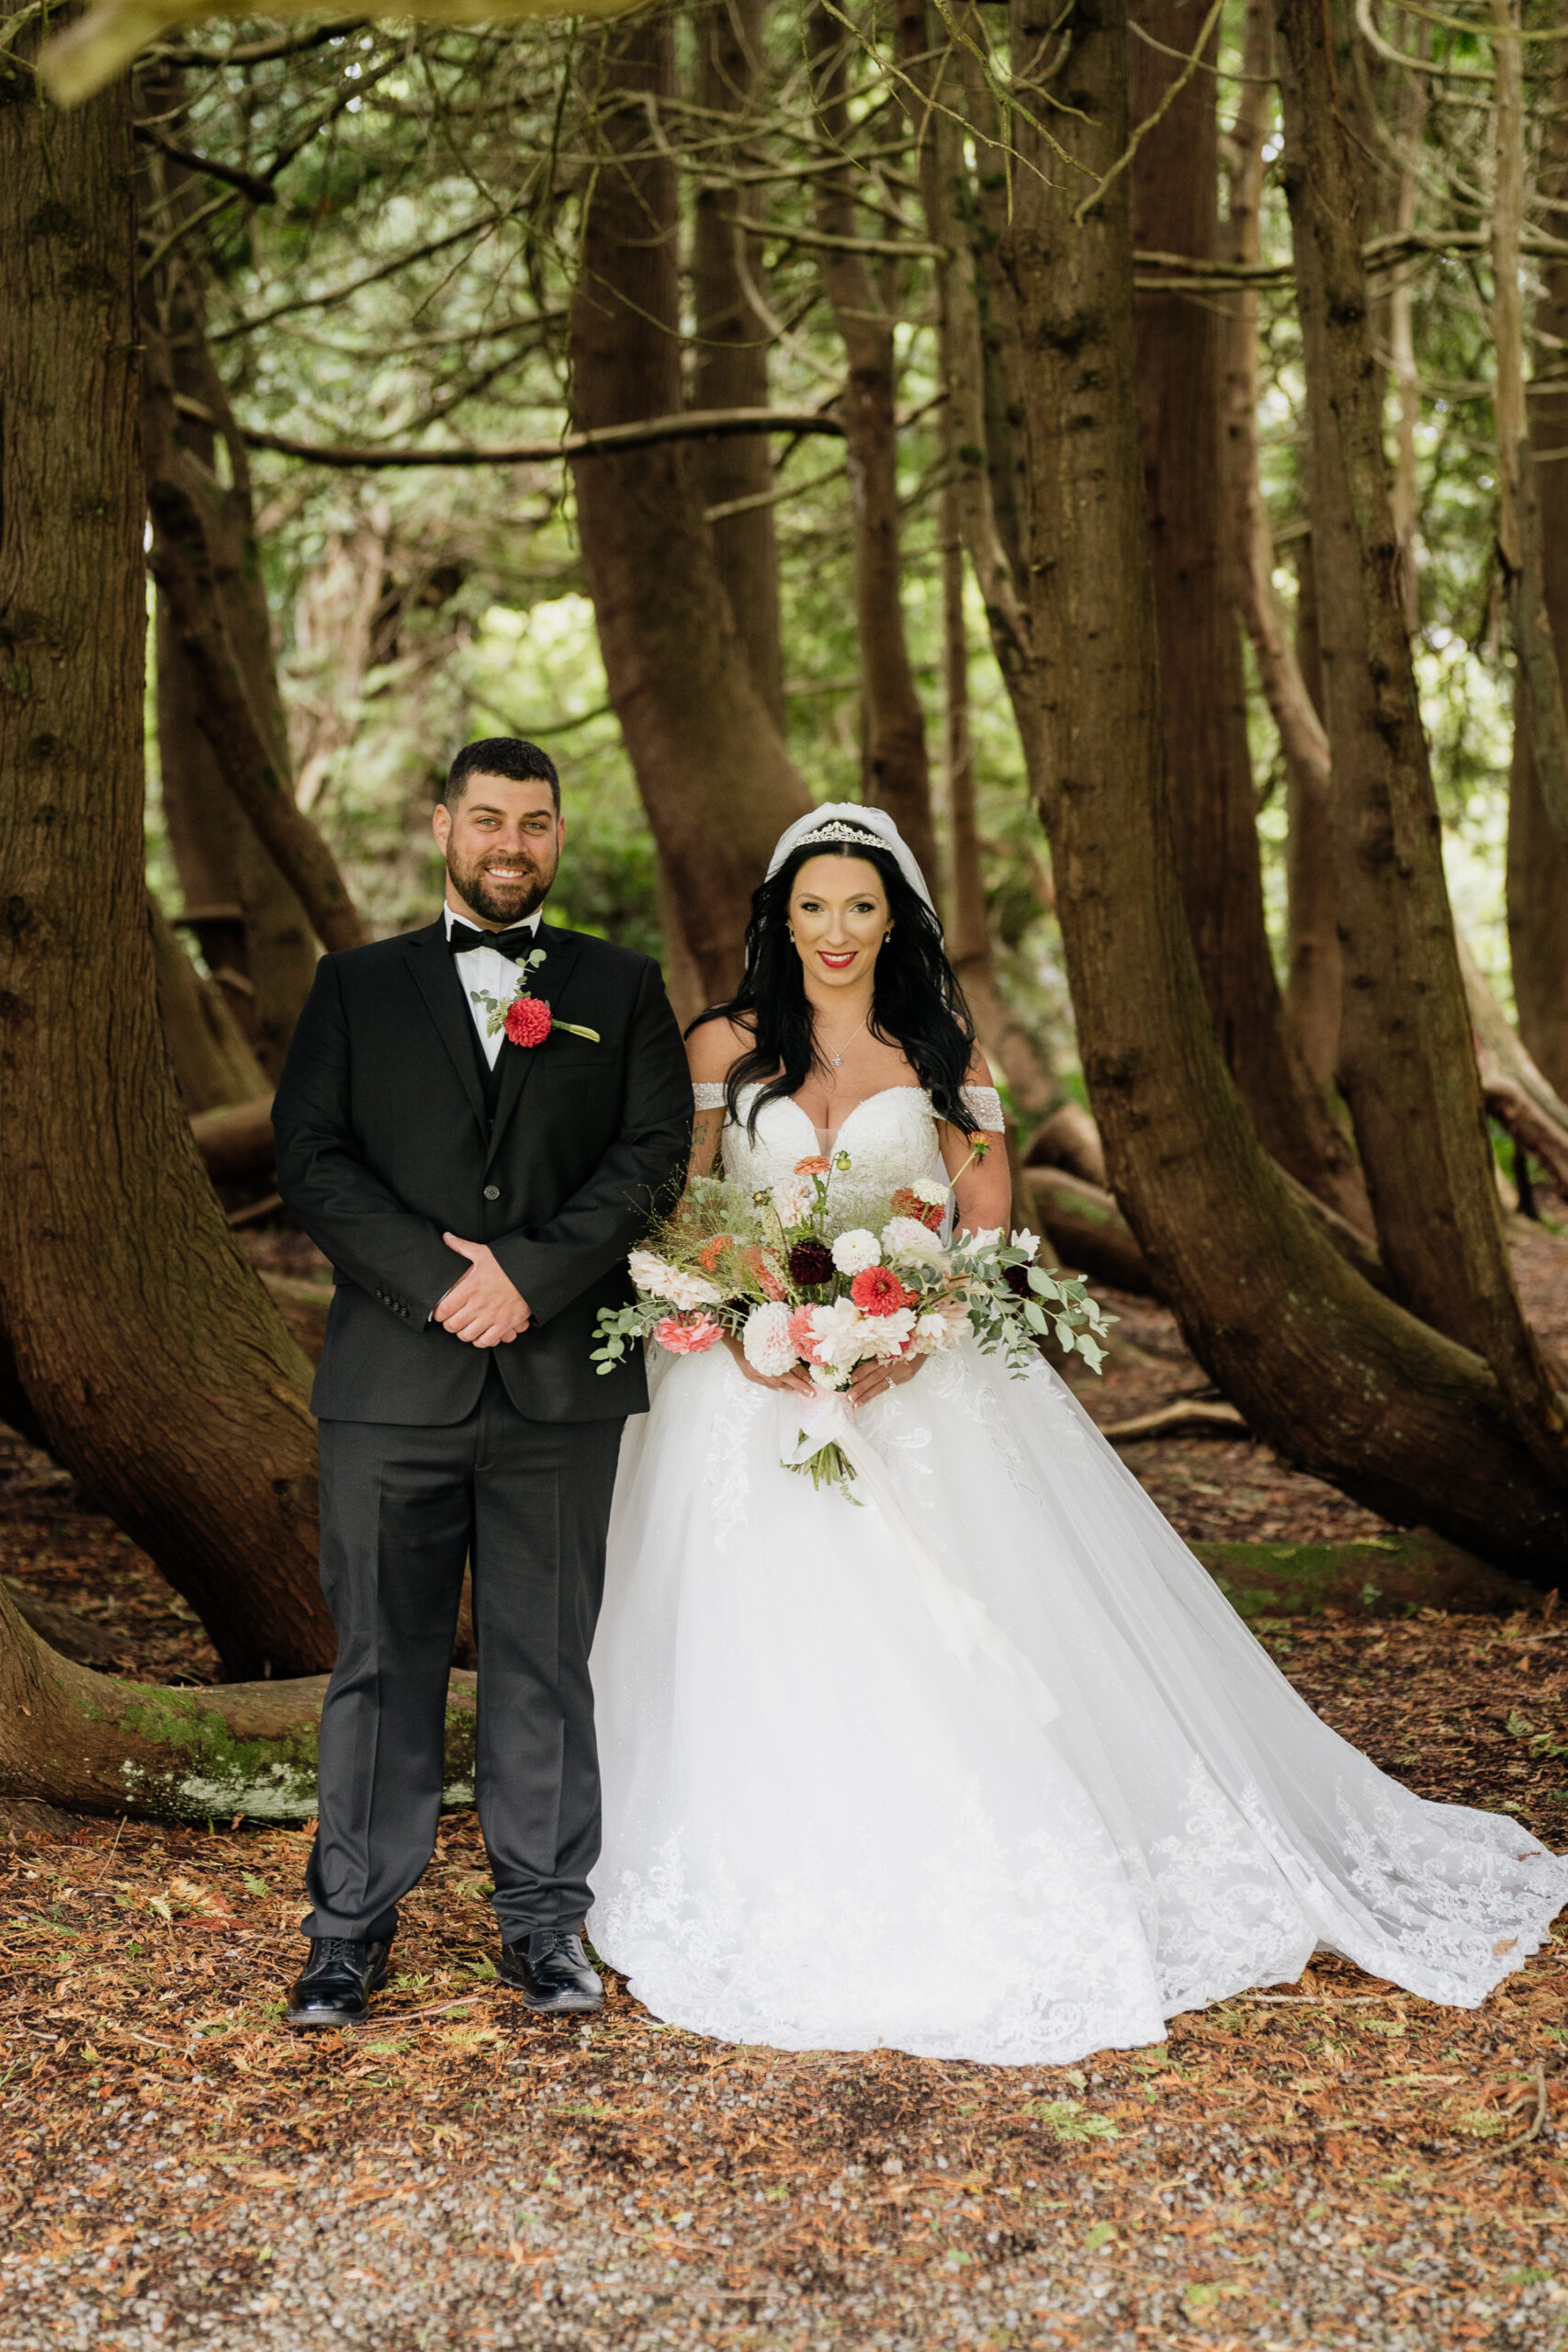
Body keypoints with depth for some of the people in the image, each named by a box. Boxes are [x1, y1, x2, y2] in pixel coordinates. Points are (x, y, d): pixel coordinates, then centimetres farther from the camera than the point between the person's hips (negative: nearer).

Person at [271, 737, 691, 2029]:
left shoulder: (622, 988, 11)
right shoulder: (356, 986, 11)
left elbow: (655, 1152, 0)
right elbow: (310, 1156, 0)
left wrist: (530, 1274, -12)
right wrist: (439, 1280, -12)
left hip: (562, 1386, 0)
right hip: (391, 1383, 0)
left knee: (547, 1660, 7)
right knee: (382, 1659, 5)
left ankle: (545, 1915, 18)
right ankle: (353, 1922, 16)